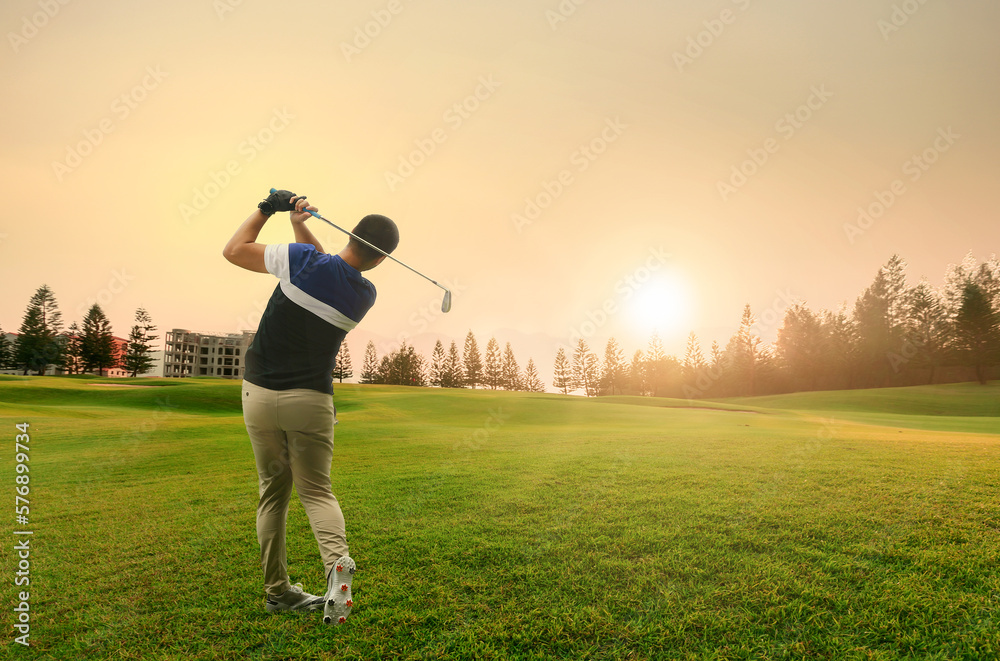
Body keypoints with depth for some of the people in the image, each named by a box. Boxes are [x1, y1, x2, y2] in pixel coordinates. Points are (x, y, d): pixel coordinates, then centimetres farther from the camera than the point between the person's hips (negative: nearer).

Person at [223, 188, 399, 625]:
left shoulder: (301, 259, -12)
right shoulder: (365, 296, -2)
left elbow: (234, 250, 1)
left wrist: (267, 208, 8)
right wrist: (300, 224, 8)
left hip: (259, 395, 0)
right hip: (311, 400, 0)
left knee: (273, 491, 14)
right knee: (316, 490, 10)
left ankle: (276, 590, 20)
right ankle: (337, 561, -18)